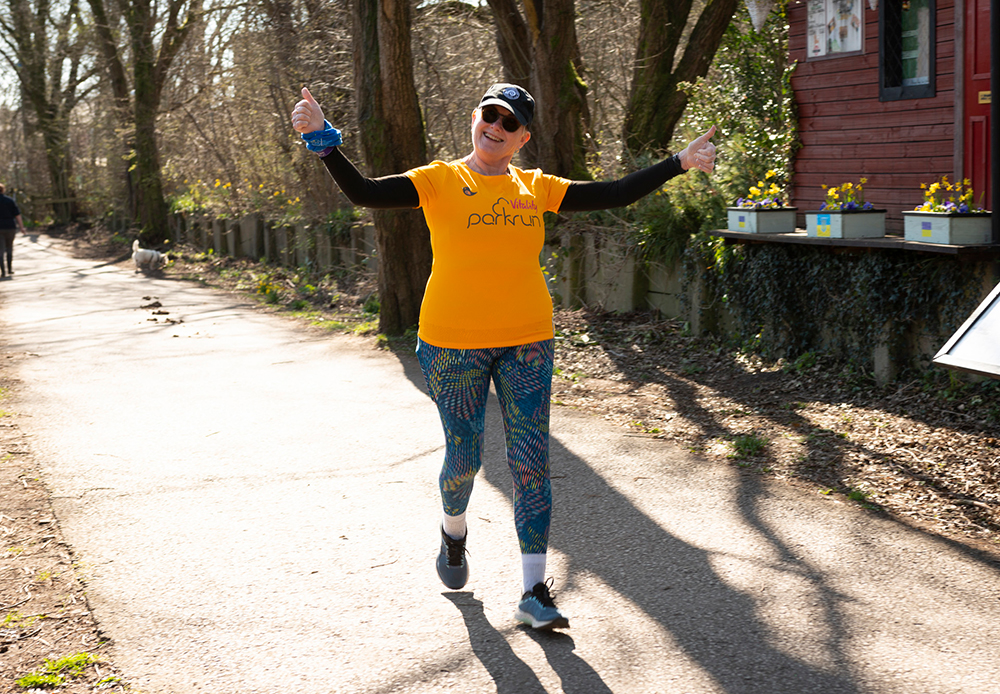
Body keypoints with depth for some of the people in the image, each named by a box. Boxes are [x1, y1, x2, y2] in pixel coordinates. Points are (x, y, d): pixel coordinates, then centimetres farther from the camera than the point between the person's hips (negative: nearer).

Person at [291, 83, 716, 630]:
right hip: (453, 343, -2)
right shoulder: (439, 182, 0)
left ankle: (533, 591, 3)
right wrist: (324, 142, -24)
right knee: (463, 457, 7)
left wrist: (678, 164, 2)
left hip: (526, 342, 2)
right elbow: (364, 192, -11)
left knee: (531, 462, -2)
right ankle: (453, 531, 42)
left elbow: (615, 195, 8)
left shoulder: (536, 188, 8)